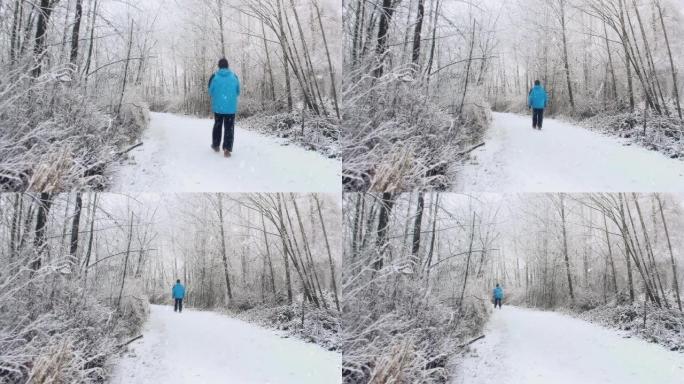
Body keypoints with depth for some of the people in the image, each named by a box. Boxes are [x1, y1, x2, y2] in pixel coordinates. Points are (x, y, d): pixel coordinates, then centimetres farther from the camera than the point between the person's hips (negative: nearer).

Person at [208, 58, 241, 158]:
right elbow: (238, 92, 5)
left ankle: (216, 145, 29)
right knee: (229, 127, 2)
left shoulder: (214, 77, -6)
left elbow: (210, 92, 1)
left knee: (217, 125, 20)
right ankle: (227, 149, -11)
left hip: (218, 106, 1)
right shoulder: (234, 76, -2)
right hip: (231, 107, -1)